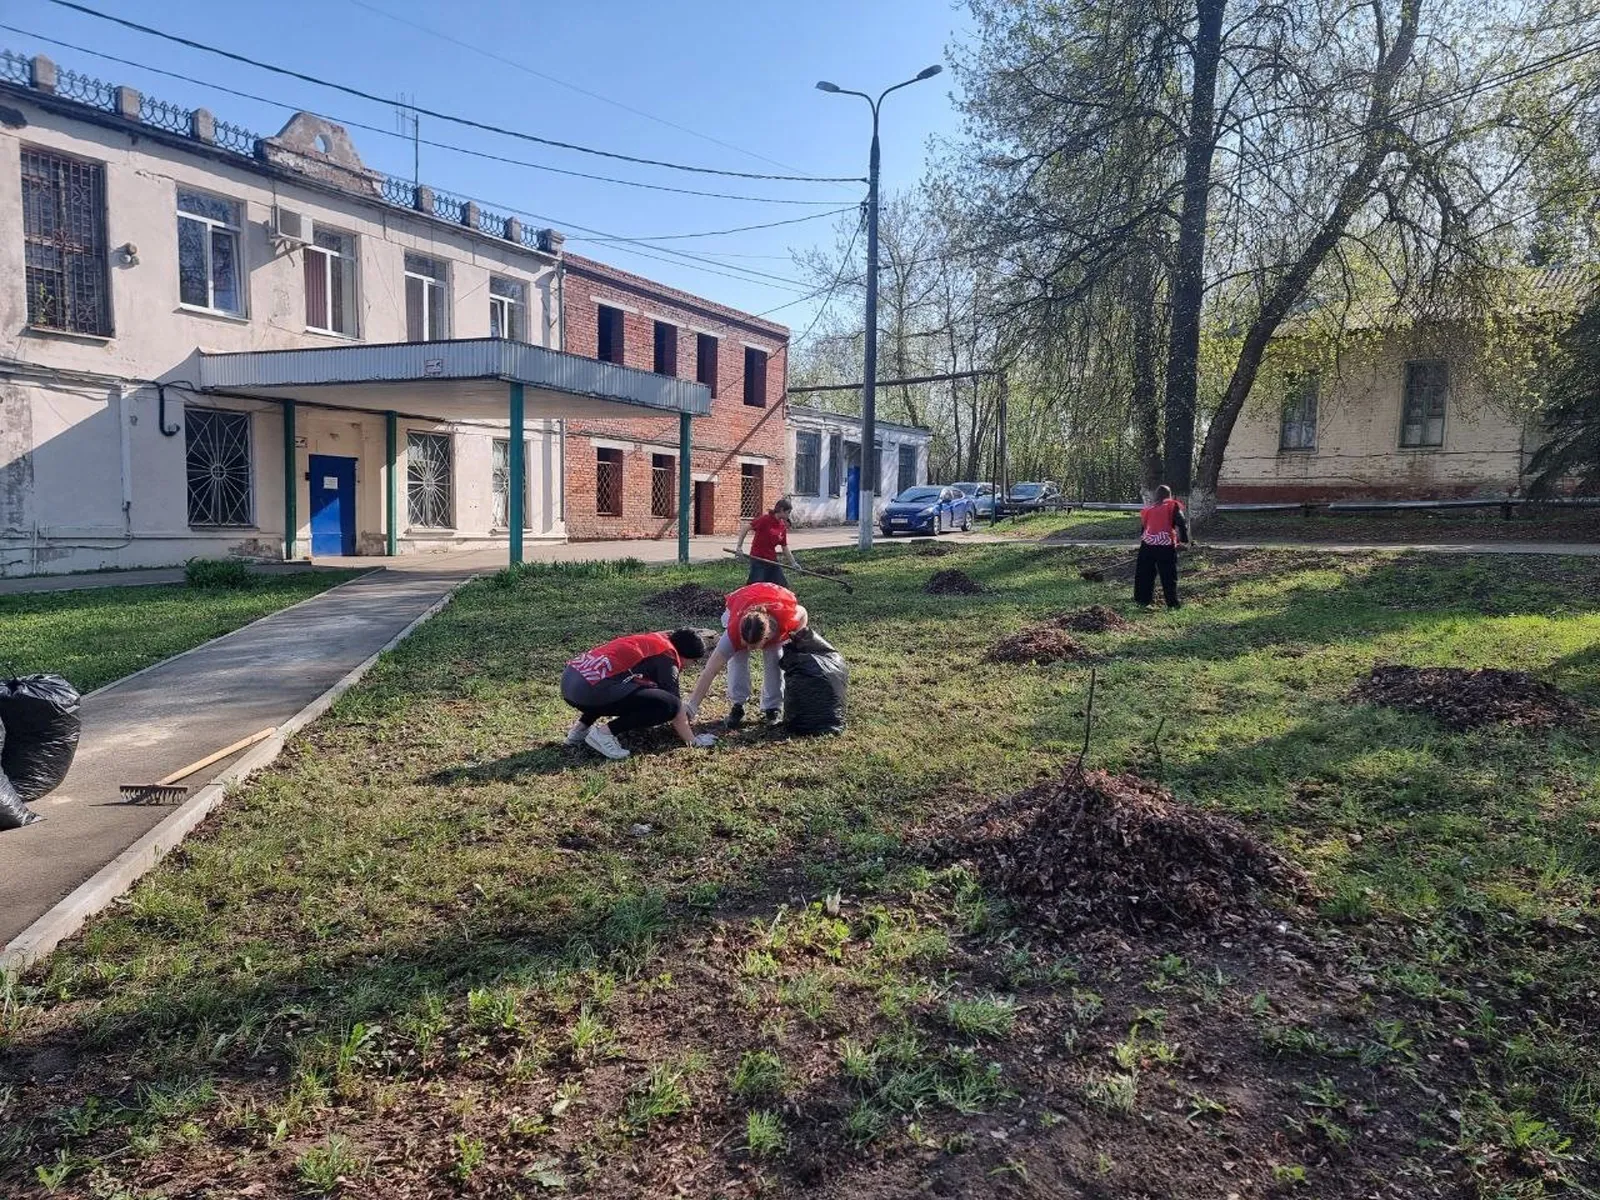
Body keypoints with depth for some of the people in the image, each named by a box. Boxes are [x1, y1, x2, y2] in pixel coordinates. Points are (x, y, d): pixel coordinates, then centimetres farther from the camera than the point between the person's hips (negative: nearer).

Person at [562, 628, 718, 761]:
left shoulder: (650, 641, 28)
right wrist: (692, 741, 14)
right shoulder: (667, 655, 3)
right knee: (669, 705, -8)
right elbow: (675, 704, 3)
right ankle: (605, 732, -6)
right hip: (590, 689, -10)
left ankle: (582, 728, 22)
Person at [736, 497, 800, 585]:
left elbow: (785, 547, 12)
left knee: (783, 586, 4)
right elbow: (745, 529, -14)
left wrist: (793, 563, 7)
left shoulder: (783, 527, 6)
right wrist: (739, 547, -19)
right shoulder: (765, 519, -13)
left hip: (772, 560, 7)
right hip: (758, 559, -6)